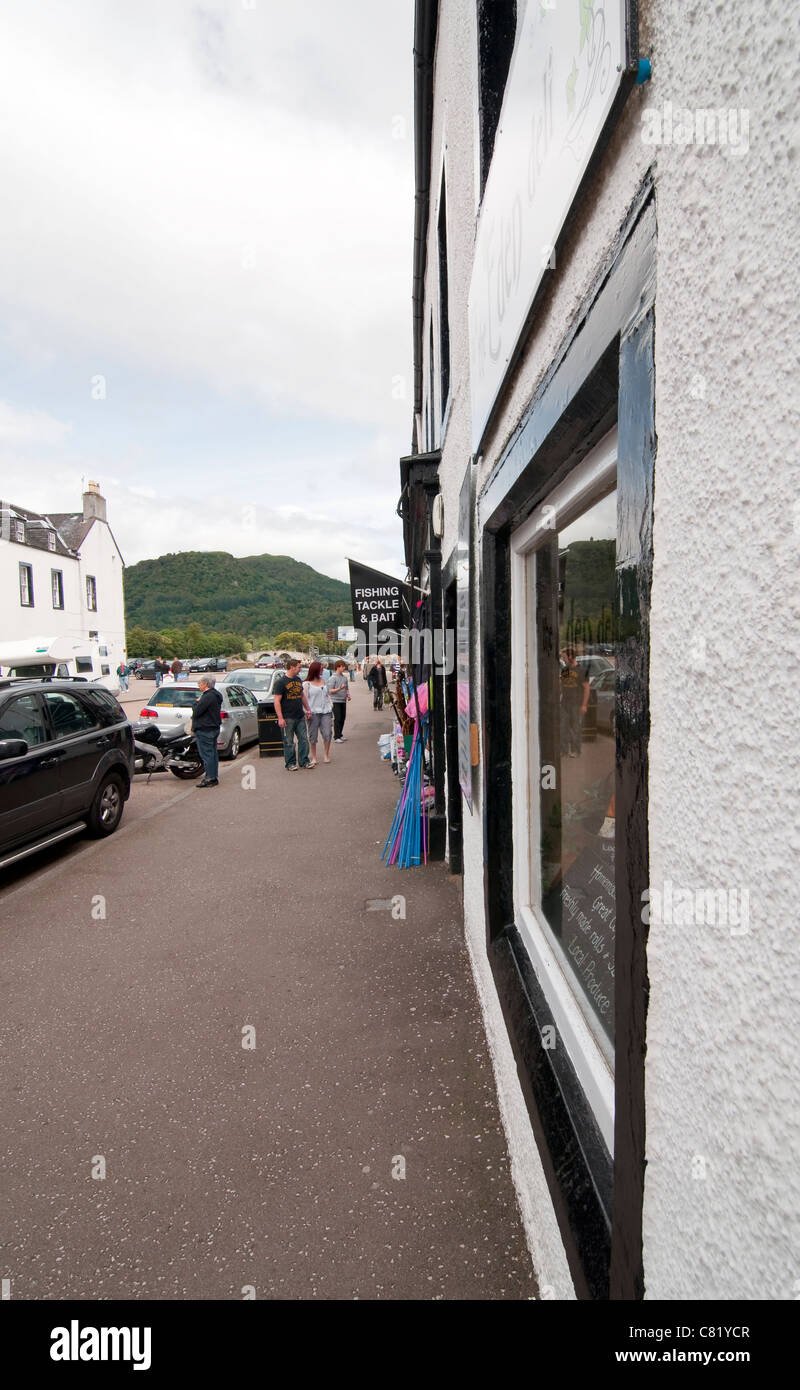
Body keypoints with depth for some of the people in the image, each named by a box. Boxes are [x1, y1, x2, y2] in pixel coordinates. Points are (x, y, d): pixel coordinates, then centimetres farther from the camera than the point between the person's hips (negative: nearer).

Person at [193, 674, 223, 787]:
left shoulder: (208, 697, -20)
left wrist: (197, 703, -5)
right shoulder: (215, 695, 13)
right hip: (214, 728, 10)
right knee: (212, 753, 14)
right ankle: (214, 777, 20)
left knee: (207, 754, -6)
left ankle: (210, 778, -4)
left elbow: (196, 712, -21)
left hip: (205, 730, -10)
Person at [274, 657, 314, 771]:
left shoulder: (298, 680, 12)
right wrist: (280, 718, -19)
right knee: (289, 742, 3)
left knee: (304, 740, 7)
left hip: (300, 717, 6)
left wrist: (307, 710, 21)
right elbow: (277, 701, -14)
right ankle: (290, 764, 13)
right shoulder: (281, 682, -10)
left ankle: (304, 761, 17)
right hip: (288, 718, -6)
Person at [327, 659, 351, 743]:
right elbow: (330, 690, -12)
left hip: (343, 701, 7)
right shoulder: (333, 678, -9)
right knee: (337, 718, -6)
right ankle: (336, 737, -1)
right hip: (336, 701, -7)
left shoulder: (345, 677, 11)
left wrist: (348, 695, 3)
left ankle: (340, 735, 23)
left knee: (343, 718, 10)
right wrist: (339, 689, -25)